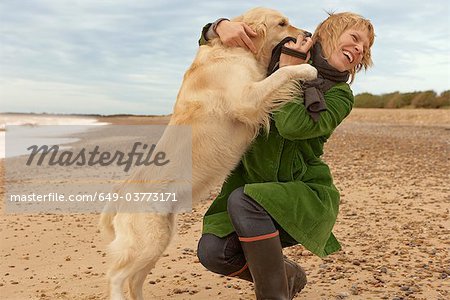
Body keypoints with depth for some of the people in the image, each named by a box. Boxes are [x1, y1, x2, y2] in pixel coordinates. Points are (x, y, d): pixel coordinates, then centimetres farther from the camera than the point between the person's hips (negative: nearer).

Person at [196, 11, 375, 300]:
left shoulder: (340, 95, -5)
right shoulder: (277, 58, 5)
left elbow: (295, 125, -25)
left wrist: (289, 72, -15)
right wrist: (222, 26, -14)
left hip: (303, 193, -4)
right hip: (255, 183, 4)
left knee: (243, 200, -33)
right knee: (213, 251, -17)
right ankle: (288, 275, 13)